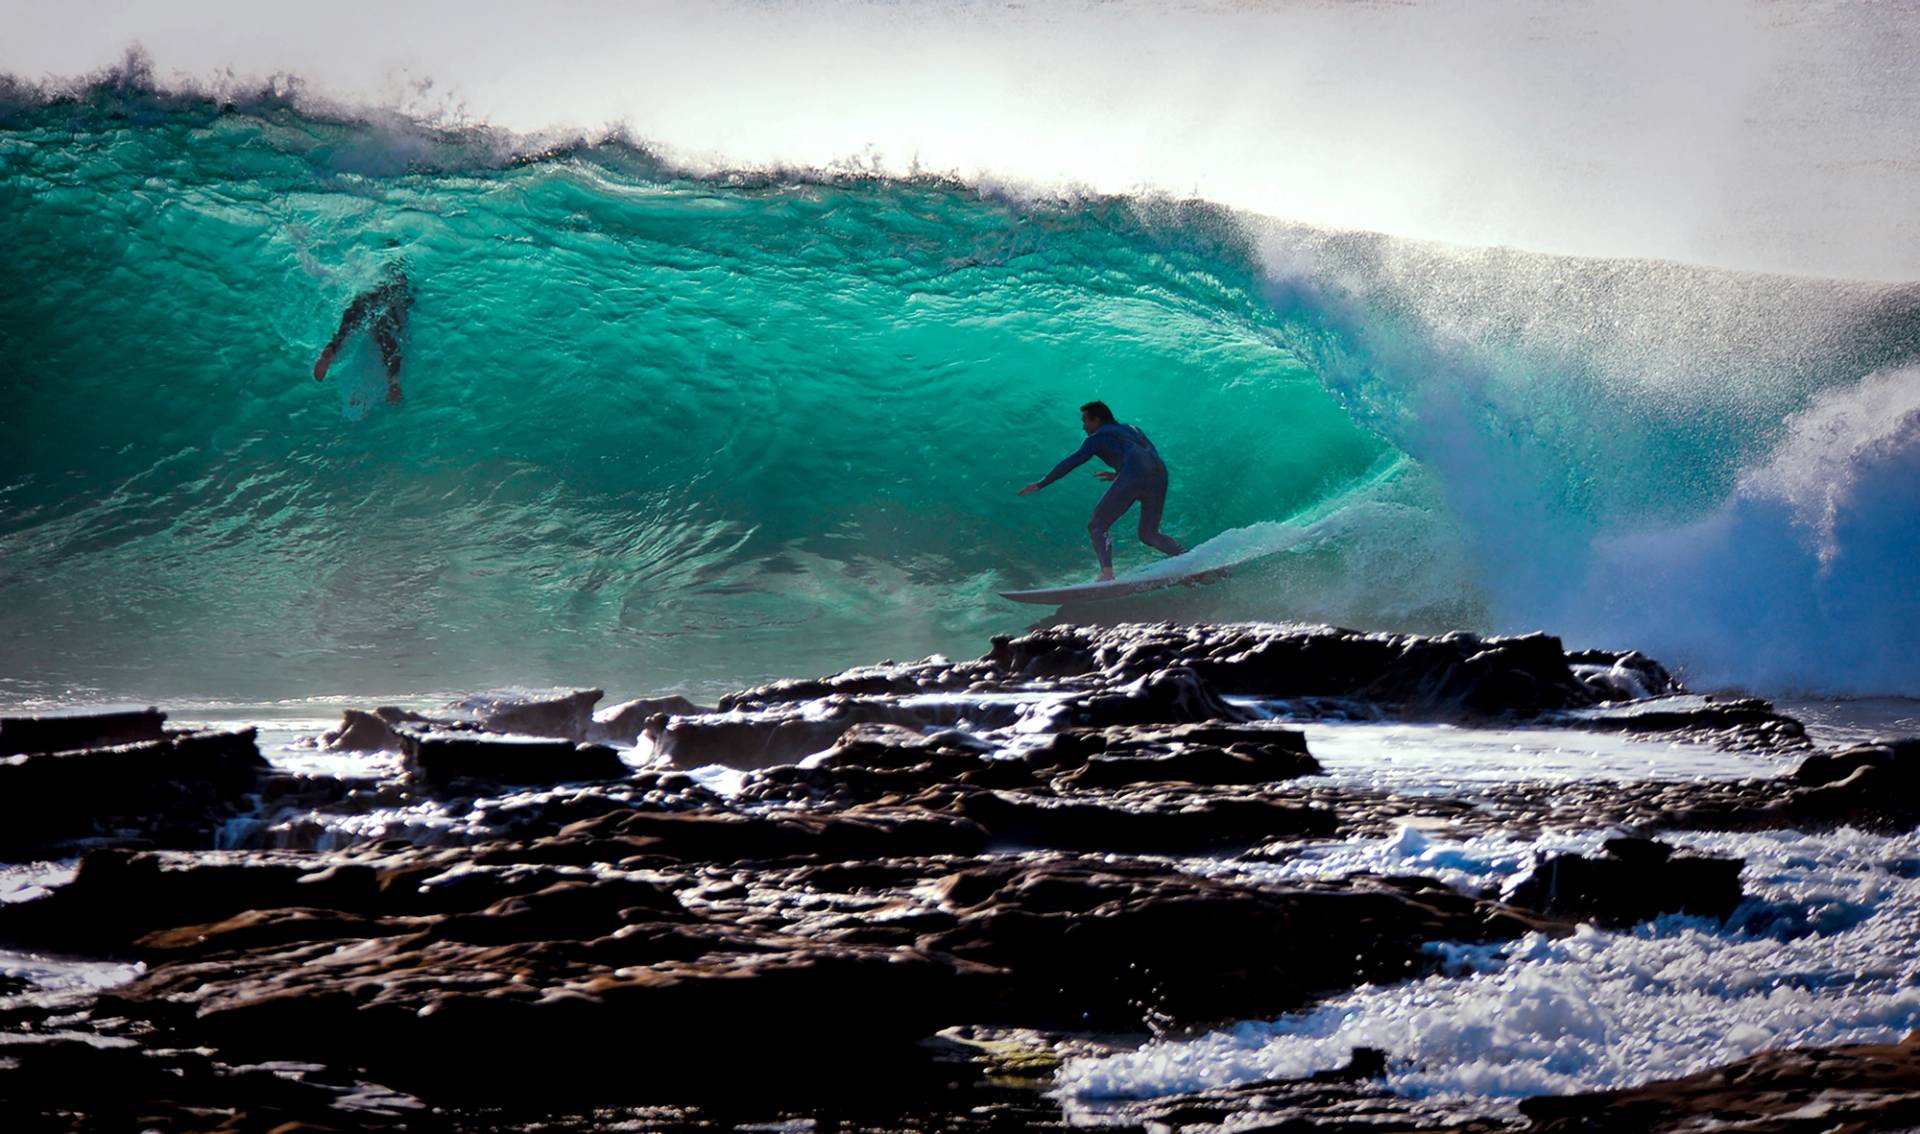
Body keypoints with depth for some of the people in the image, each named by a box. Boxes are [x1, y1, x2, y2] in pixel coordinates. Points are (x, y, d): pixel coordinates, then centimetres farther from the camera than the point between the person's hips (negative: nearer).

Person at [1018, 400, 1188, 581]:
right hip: (1159, 475, 6)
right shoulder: (1132, 430, 34)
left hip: (1133, 477, -6)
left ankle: (1107, 573, -19)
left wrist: (1041, 484, 16)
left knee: (1097, 526, 1)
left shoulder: (1098, 437, 16)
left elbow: (1070, 463, 12)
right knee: (1149, 534, 18)